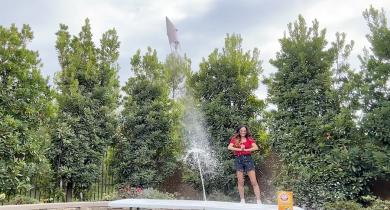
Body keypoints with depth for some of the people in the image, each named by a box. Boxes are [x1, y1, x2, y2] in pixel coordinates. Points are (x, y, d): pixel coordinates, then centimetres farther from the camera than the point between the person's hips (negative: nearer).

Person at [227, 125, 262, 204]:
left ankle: (258, 200, -3)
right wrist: (240, 149, -15)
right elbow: (229, 147, -7)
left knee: (254, 182, -4)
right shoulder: (235, 139, 8)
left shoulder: (249, 139, 8)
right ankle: (242, 200, 12)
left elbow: (256, 147, -6)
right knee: (240, 182, 3)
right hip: (238, 160, 1)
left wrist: (245, 150, -14)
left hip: (248, 159, 0)